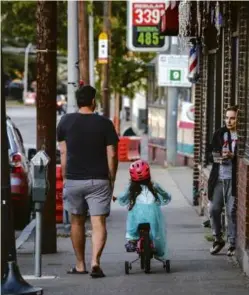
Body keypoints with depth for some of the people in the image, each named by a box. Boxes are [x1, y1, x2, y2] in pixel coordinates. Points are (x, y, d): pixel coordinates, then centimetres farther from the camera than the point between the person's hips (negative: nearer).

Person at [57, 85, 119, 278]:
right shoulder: (104, 123, -4)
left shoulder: (66, 121, 2)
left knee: (77, 222, 15)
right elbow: (112, 155, -4)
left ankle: (80, 265, 22)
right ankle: (95, 261, -20)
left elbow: (63, 153, 4)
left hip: (73, 180, 2)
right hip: (99, 181, -2)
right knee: (99, 223, -3)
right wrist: (111, 181, 5)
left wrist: (65, 178, 11)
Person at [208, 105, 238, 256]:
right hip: (218, 178, 4)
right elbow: (211, 152, 14)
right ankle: (218, 240, 23)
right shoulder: (219, 133, 10)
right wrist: (218, 156, -7)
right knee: (214, 209, 6)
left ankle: (233, 244, 8)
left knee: (232, 211, -2)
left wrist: (232, 156, -20)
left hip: (233, 179, -4)